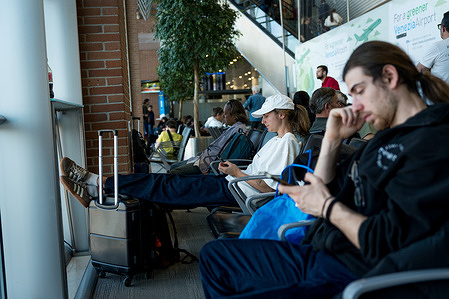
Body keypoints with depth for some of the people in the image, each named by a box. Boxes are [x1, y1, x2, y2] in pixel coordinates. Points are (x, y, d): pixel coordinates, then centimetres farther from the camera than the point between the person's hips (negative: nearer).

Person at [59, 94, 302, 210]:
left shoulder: (287, 143, -12)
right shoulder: (278, 140, 19)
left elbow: (269, 187, -20)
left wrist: (237, 173, -14)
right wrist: (232, 170, 8)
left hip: (234, 191, -9)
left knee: (167, 186, -11)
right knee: (169, 183, -1)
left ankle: (98, 184, -8)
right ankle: (96, 186, -2)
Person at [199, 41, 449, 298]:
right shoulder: (389, 137, 16)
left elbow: (389, 244, -23)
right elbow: (323, 192, 16)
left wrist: (328, 207, -10)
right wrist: (333, 139, 4)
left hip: (354, 277, -10)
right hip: (320, 257, 10)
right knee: (214, 254, 14)